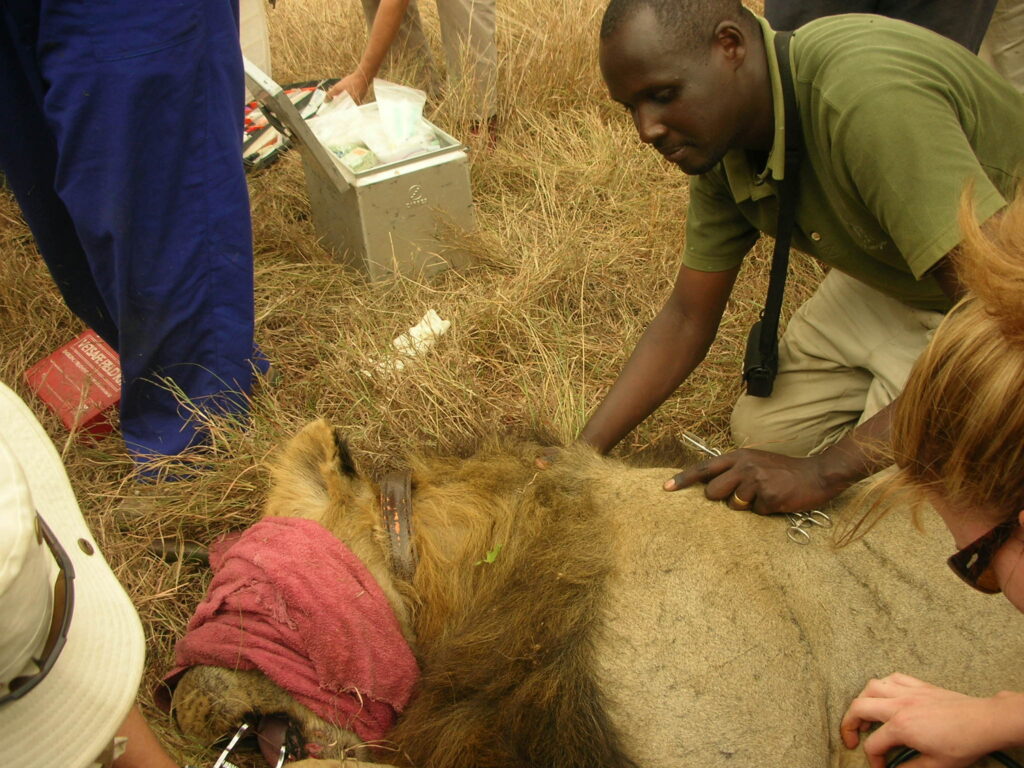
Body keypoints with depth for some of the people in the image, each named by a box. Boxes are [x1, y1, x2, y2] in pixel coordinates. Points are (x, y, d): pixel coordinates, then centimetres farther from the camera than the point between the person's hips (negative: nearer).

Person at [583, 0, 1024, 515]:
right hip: (890, 283, 7)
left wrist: (827, 469, -40)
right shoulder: (718, 144, -11)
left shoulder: (868, 98, -37)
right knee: (762, 429, 2)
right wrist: (581, 453, -14)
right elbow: (687, 320, -4)